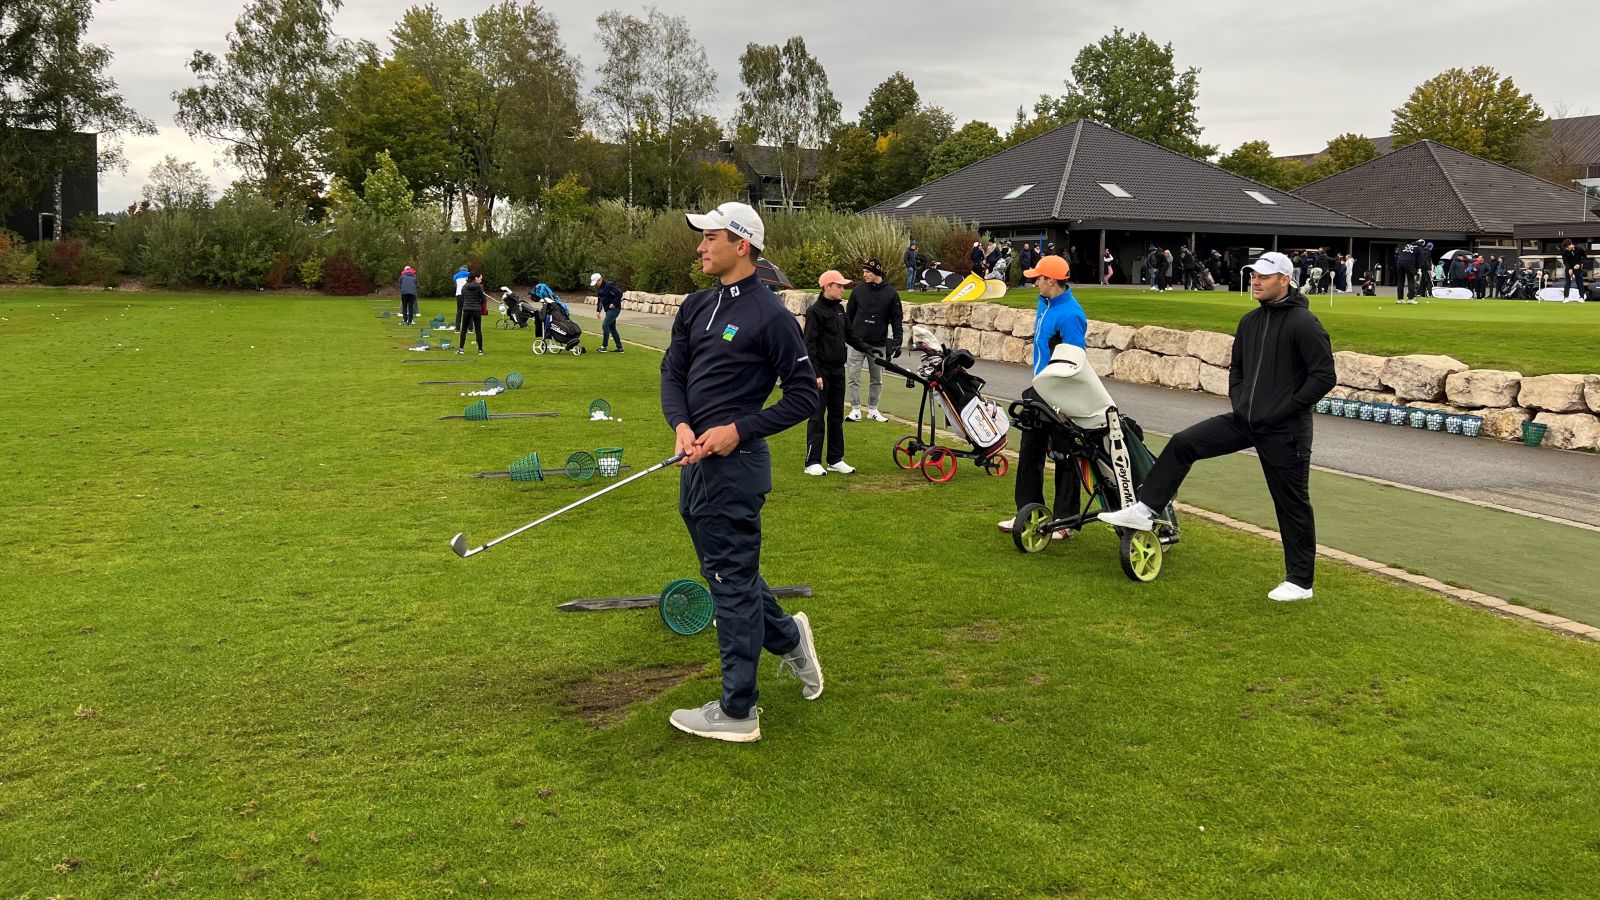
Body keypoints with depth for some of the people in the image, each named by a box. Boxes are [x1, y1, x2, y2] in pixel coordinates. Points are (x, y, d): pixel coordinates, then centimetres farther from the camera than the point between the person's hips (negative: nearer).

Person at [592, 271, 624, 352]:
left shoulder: (609, 285, -18)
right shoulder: (599, 288, 11)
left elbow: (619, 293, -22)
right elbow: (599, 299, 22)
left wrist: (614, 303, -20)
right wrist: (598, 310, 14)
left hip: (614, 309, -10)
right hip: (608, 310, 10)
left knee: (605, 325, -15)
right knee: (612, 328, 11)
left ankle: (604, 346, -9)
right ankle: (619, 348, 16)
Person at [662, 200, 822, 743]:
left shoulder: (769, 315, -12)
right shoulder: (696, 307, 11)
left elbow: (804, 396, -10)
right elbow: (672, 373, 10)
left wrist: (738, 431, -17)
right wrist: (681, 426, -9)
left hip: (735, 465, -8)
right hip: (696, 462, 8)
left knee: (732, 581, 0)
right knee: (722, 571, 20)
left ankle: (737, 712, 11)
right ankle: (788, 637, 42)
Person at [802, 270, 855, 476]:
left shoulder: (839, 308, 13)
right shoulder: (816, 311, -11)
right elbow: (810, 344, -14)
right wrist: (816, 373, -19)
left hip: (838, 370, 8)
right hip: (822, 370, -8)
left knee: (837, 416, 11)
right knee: (818, 416, -5)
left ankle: (835, 460, 18)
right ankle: (812, 462, -1)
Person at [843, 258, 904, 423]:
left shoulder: (891, 293, 1)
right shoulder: (858, 291, 3)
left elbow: (897, 319, 3)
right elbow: (848, 315, 9)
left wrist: (897, 341, -3)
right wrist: (846, 336, 4)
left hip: (878, 345, 0)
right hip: (857, 343, 0)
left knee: (877, 380, 9)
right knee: (854, 377, -2)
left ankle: (873, 410, 20)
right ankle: (855, 410, 5)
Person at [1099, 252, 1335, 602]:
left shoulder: (1303, 323, -14)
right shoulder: (1250, 321, 10)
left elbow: (1324, 376, -17)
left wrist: (1284, 410, -16)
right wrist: (1239, 401, 9)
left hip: (1284, 431, -7)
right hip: (1245, 420, 7)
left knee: (1292, 504, 3)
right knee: (1183, 443, -2)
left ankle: (1300, 582, 15)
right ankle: (1144, 510, 3)